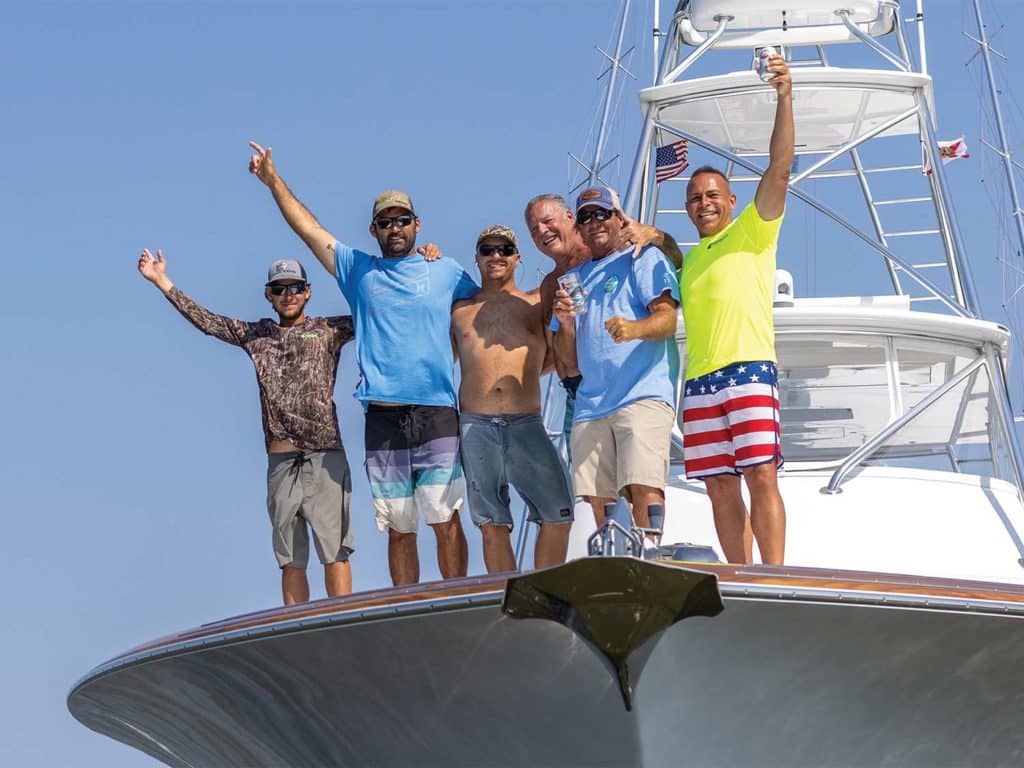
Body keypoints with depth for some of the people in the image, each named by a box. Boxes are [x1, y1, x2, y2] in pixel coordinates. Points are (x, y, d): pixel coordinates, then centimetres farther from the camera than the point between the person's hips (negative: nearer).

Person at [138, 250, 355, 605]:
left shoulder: (329, 330, 9)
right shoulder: (255, 335, 17)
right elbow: (205, 320, 17)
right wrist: (162, 281, 15)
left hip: (325, 456, -3)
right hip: (281, 460, 3)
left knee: (334, 550, -8)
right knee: (291, 559, 3)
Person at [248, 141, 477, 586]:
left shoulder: (447, 272, 12)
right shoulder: (358, 271, 15)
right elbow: (309, 229, 14)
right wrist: (273, 181, 10)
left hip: (437, 415, -2)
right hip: (382, 419, 2)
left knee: (446, 522, -7)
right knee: (398, 529, 4)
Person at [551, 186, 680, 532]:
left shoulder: (645, 259, 9)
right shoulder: (574, 279, 25)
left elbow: (667, 319, -6)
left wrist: (635, 329, -27)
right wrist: (565, 324, 1)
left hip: (644, 395, -6)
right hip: (590, 403, 6)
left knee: (644, 489, -22)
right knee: (598, 500, -2)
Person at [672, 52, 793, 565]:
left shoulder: (752, 232, 9)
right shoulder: (687, 260, 26)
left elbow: (779, 169, -3)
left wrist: (785, 98, -15)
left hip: (749, 369, -6)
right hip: (699, 380, 6)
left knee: (761, 475, -13)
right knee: (720, 486, 2)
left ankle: (775, 578, -17)